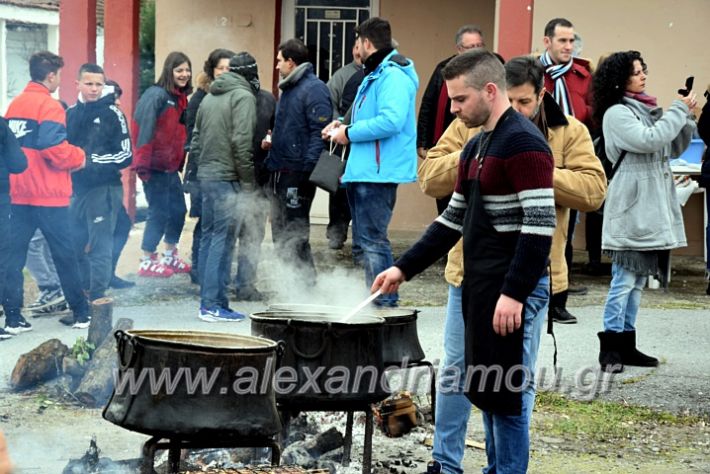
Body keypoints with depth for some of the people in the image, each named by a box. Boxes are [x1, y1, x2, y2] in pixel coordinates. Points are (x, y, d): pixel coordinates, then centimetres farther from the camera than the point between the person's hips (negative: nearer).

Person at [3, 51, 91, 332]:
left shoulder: (15, 105, 11)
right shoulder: (49, 106, -12)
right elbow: (55, 149, -22)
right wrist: (79, 157, -5)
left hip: (18, 192, 6)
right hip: (48, 194, -6)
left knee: (15, 253, 5)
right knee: (64, 254, 4)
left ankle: (13, 317, 2)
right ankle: (81, 313, 12)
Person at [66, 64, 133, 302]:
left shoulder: (112, 114, -3)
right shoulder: (71, 113, 12)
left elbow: (125, 155, -6)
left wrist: (92, 161, -13)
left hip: (103, 190, -6)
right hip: (77, 188, 6)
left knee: (100, 247, -9)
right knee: (76, 245, 11)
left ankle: (97, 299, -9)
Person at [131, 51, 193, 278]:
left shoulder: (180, 98, 11)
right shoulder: (156, 95, -15)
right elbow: (145, 130, -20)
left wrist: (181, 161, 14)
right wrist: (142, 164, -23)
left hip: (171, 167, 9)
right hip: (155, 166, -9)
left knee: (178, 210, 14)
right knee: (159, 213, -3)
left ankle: (170, 256, 29)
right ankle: (146, 262, 9)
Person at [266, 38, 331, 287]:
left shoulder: (314, 89, -13)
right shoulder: (288, 89, 18)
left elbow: (320, 131, -20)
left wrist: (309, 168, -24)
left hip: (297, 173, -10)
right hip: (280, 171, 10)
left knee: (294, 233, -7)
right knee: (280, 231, 14)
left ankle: (306, 283, 0)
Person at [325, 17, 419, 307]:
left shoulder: (393, 75, -14)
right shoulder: (375, 74, 20)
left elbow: (391, 121, -27)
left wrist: (350, 133, -17)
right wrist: (344, 124, 14)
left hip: (379, 172, -11)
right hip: (364, 172, 11)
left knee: (372, 241, -12)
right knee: (366, 240, 16)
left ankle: (384, 302, -10)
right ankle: (383, 300, 23)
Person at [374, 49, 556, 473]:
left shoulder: (523, 143, -14)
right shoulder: (477, 147, 17)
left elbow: (540, 225, -20)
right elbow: (454, 219, 23)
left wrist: (514, 293, -24)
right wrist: (404, 268, 17)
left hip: (514, 292, -10)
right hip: (480, 287, 10)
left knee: (509, 395, -5)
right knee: (486, 391, 14)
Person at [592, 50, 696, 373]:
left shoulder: (648, 110, 15)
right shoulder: (616, 114, -10)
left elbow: (673, 149, 20)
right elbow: (650, 140, -21)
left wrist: (687, 119, 5)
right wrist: (679, 110, -12)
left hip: (653, 206, 8)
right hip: (631, 206, -8)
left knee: (638, 279, 11)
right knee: (624, 279, -9)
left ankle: (626, 344, 16)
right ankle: (609, 347, -4)